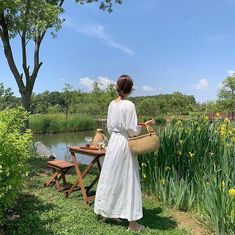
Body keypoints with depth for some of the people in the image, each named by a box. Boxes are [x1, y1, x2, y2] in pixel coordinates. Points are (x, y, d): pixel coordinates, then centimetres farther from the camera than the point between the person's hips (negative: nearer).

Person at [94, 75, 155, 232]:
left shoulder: (112, 104, 5)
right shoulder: (129, 105, -15)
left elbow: (109, 126, 11)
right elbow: (132, 130, -16)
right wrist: (144, 125, 0)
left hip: (113, 142, 7)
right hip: (125, 143, -6)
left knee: (112, 177, 18)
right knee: (128, 181, 2)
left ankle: (105, 210, 34)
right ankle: (132, 221, 12)